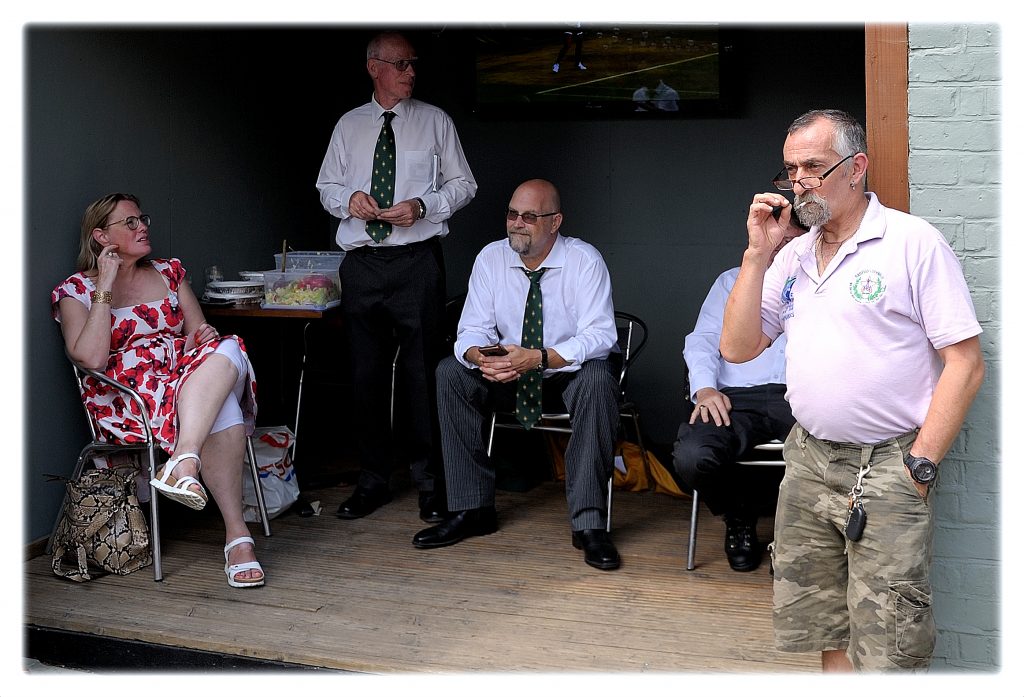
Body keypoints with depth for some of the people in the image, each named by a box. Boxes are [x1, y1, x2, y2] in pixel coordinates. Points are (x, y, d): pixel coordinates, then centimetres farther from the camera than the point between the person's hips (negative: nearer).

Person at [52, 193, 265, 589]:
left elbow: (198, 332, 19)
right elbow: (91, 359, -10)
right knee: (221, 410, -38)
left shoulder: (169, 272, 22)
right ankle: (237, 536, -44)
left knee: (227, 350, -35)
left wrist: (205, 334, -7)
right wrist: (105, 289, -8)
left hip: (188, 376, 5)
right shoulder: (76, 290, 7)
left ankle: (184, 461, -54)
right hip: (126, 397, -5)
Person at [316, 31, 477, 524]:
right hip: (361, 264, 3)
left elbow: (463, 183, 7)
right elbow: (327, 187, 17)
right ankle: (372, 480, 18)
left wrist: (422, 206, -11)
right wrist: (349, 199, -6)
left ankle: (430, 482, 7)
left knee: (422, 372, -3)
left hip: (416, 261, -2)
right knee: (365, 373, 7)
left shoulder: (435, 122, 7)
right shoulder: (348, 126, 13)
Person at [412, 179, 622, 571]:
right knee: (450, 373, -20)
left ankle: (588, 523, -32)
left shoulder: (584, 261, -14)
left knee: (597, 379, -36)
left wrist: (538, 358, -37)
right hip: (505, 376, 4)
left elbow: (600, 335, -22)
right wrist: (480, 355, -30)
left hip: (569, 374, -4)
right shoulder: (491, 258, -3)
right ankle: (472, 510, -17)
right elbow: (473, 329, -4)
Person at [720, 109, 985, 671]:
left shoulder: (913, 242, -8)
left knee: (887, 651, -4)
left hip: (887, 467, -6)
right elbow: (737, 348, 8)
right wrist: (757, 254, -1)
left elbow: (965, 363, -10)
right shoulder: (792, 256, 12)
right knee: (828, 632, 13)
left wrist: (918, 467, -13)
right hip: (808, 461, 6)